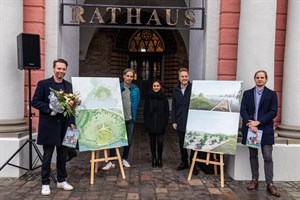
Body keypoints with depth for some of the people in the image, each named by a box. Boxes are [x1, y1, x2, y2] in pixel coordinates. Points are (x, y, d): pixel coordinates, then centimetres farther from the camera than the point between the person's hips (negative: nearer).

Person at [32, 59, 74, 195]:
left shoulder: (68, 85, 10)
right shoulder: (43, 84, -3)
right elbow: (35, 102, -6)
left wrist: (72, 122, 3)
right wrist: (49, 108, -21)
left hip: (64, 126, 4)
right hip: (49, 126, -4)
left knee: (62, 155, 12)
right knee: (47, 156, 5)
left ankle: (61, 180, 27)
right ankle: (45, 183, 20)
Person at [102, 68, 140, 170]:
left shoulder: (136, 89, 2)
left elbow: (136, 104, 8)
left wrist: (134, 116, 6)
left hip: (130, 119, 2)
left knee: (129, 140, 11)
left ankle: (124, 159, 28)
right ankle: (111, 161, 7)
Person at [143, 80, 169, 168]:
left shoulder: (164, 98, 2)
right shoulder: (148, 97, 3)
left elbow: (166, 112, 4)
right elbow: (145, 111, 4)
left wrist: (166, 122, -3)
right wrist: (146, 122, -2)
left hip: (161, 124, -1)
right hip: (151, 123, 1)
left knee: (160, 142, -7)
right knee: (152, 141, 8)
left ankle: (159, 159, 14)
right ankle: (154, 159, 21)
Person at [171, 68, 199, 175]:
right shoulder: (176, 90, 9)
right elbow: (174, 107, 11)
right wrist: (173, 121, 6)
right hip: (180, 123, 5)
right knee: (182, 144, 14)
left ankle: (193, 165, 14)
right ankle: (184, 162, 29)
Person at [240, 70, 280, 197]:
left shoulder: (271, 94, 4)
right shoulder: (247, 93, 9)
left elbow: (273, 112, -5)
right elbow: (243, 110, 1)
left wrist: (258, 122, -14)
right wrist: (250, 123, -14)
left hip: (265, 130, -2)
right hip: (250, 128, 2)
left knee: (267, 157, -3)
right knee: (253, 155, 10)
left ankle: (269, 184, 6)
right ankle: (254, 180, 20)